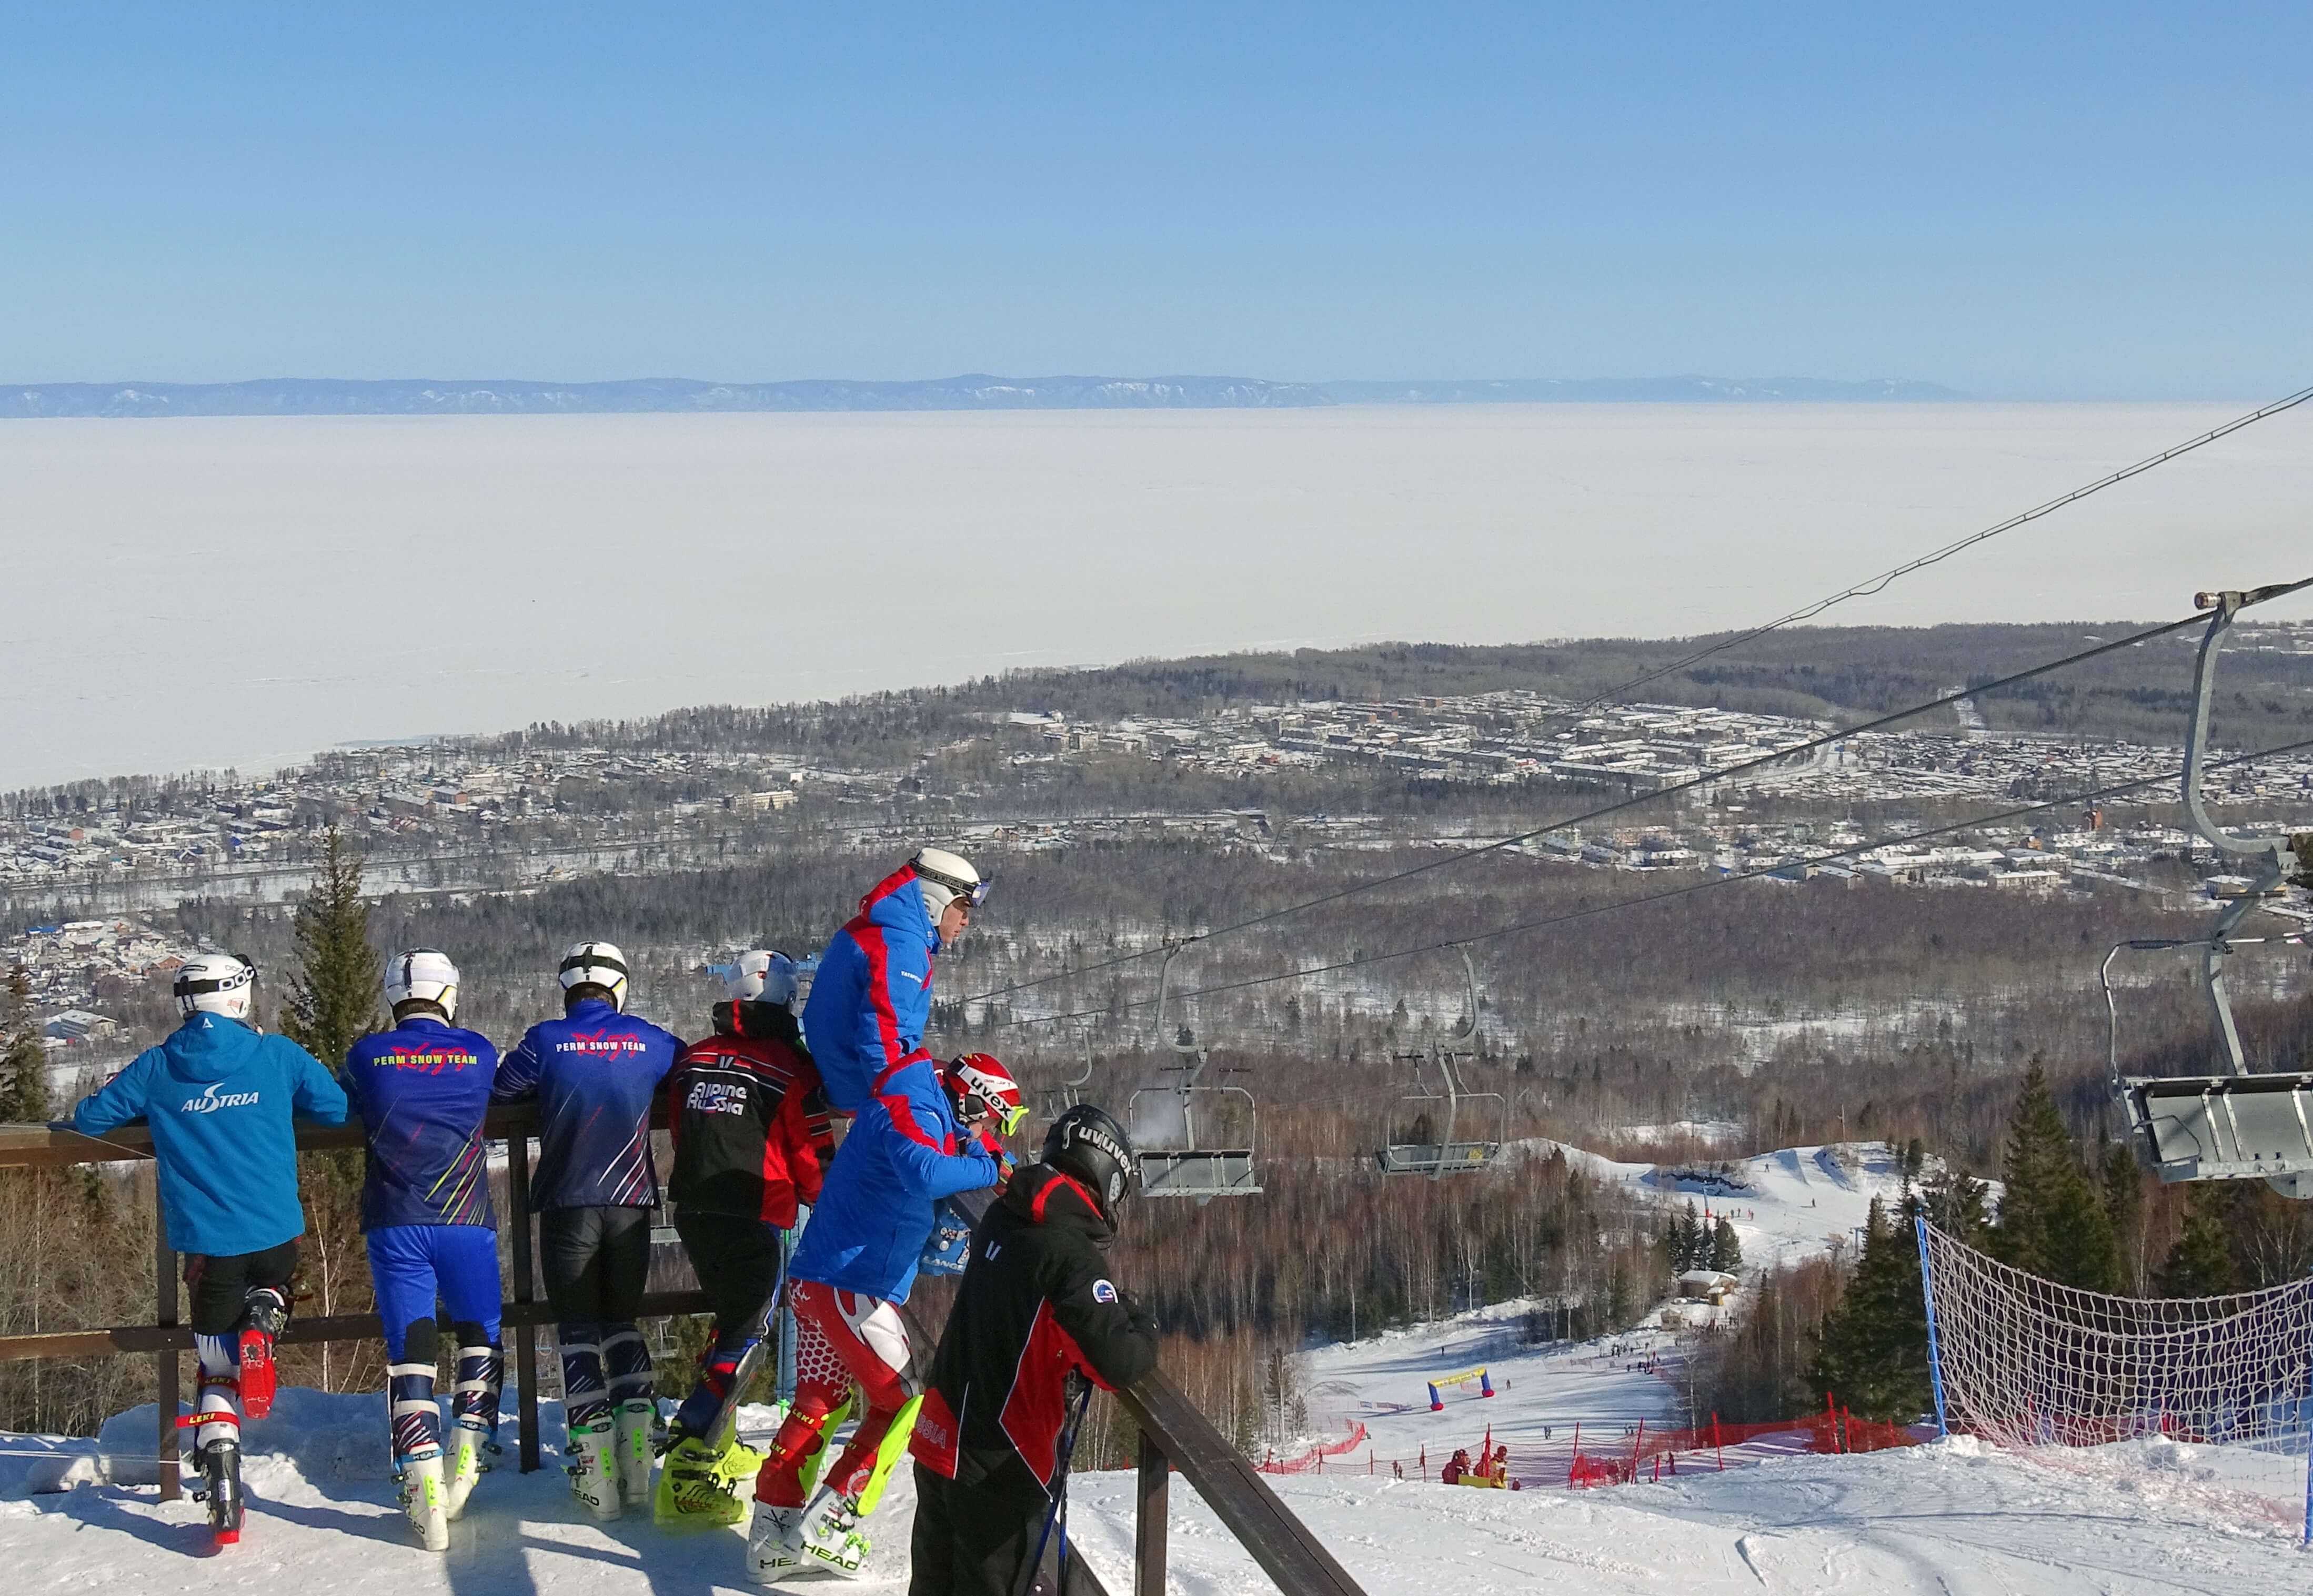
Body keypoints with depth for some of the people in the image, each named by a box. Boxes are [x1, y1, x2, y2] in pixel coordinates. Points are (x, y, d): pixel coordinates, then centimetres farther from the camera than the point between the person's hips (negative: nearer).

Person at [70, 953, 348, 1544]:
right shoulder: (277, 1055, -1)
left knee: (216, 1372, 10)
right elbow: (339, 1110, 4)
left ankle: (224, 1501, -2)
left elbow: (88, 1120, 10)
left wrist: (149, 1113, 32)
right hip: (276, 1230, 0)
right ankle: (262, 1321, -3)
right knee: (271, 1287, 33)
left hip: (206, 1241, 0)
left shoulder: (156, 1068, 2)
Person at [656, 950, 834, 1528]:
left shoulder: (693, 1060, 8)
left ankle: (718, 1444, 31)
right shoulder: (791, 1068, -9)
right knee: (746, 1335, -6)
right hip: (753, 1221, -7)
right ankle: (684, 1473, -16)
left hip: (691, 1214, 7)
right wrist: (830, 1205, 17)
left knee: (732, 1314, 24)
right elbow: (813, 1160, -4)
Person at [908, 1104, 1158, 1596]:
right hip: (1001, 1464, -8)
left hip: (939, 1437, 8)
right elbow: (1117, 1363, -26)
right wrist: (1144, 1329, -4)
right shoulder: (1069, 1251, -21)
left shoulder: (1004, 1218, 3)